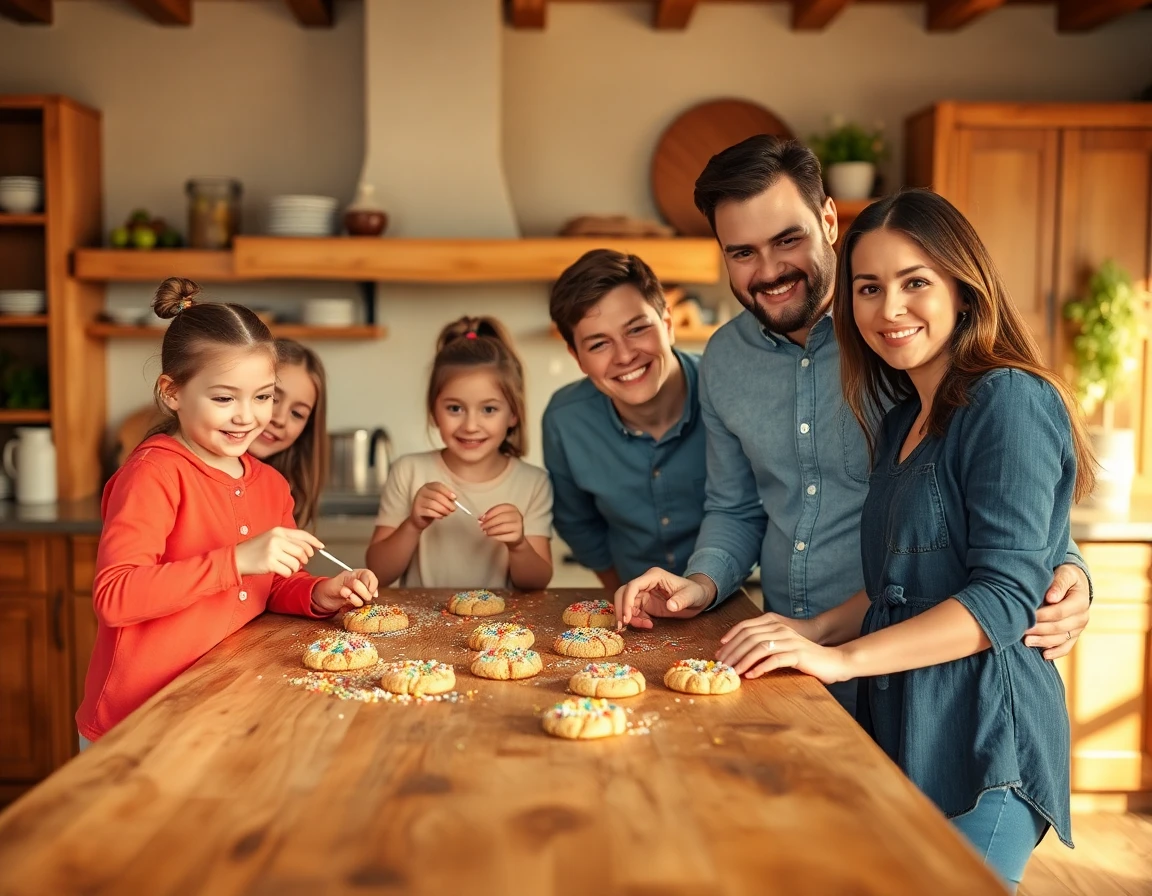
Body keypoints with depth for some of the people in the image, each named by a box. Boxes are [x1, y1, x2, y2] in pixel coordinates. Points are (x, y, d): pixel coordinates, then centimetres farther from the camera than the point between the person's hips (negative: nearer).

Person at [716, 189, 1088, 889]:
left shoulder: (1010, 400, -13)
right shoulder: (903, 421, 14)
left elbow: (1006, 596, -19)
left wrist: (842, 657, -21)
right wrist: (815, 630, 2)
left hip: (981, 734, -8)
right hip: (901, 726, 8)